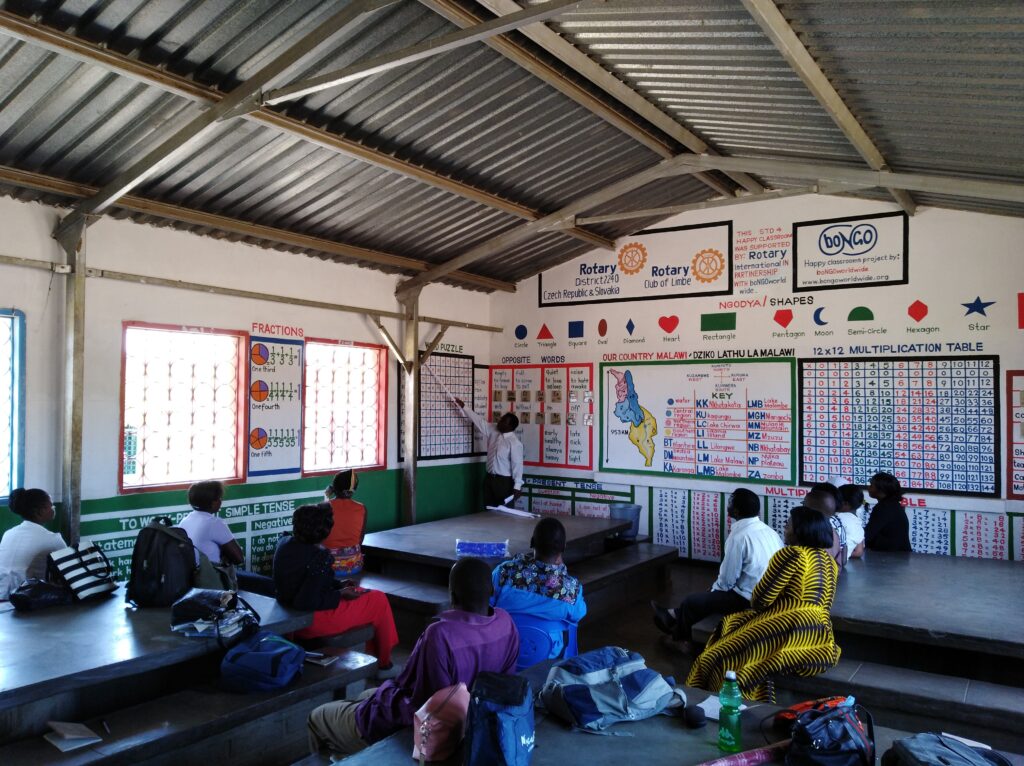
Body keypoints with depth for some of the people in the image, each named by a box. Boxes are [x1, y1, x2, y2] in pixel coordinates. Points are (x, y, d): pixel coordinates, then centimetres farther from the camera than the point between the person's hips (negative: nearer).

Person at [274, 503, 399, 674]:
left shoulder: (285, 542, -2)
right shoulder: (320, 557, -29)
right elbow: (308, 602, -31)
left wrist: (339, 584, 7)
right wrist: (340, 595, -16)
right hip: (312, 621, -9)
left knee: (367, 594, 24)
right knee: (379, 600, 7)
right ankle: (384, 665, 23)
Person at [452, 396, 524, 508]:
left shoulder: (514, 443, -18)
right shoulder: (493, 431, 3)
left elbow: (517, 465, -20)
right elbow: (478, 421, 8)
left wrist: (517, 487, -24)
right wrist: (463, 407, 7)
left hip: (504, 482, -8)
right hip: (489, 479, 8)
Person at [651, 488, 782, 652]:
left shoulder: (739, 537, -22)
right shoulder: (769, 531, 2)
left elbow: (727, 579, -15)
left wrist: (714, 588, 7)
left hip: (749, 600, -8)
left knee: (691, 601, 9)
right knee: (711, 593, 26)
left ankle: (682, 639, 36)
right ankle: (675, 617, 41)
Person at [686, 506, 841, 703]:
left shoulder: (791, 554, -12)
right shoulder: (829, 560, 14)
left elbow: (761, 599, -11)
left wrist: (754, 603, 13)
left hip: (789, 627, -10)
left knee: (720, 659, -8)